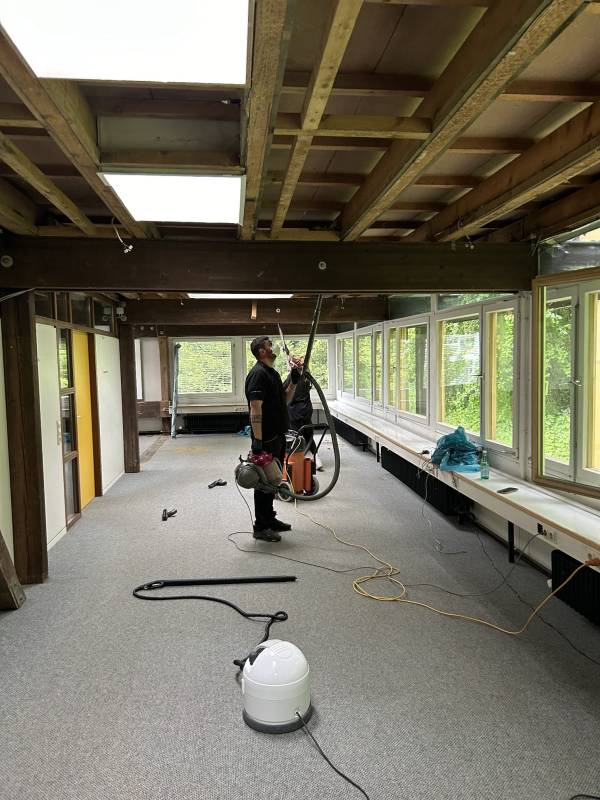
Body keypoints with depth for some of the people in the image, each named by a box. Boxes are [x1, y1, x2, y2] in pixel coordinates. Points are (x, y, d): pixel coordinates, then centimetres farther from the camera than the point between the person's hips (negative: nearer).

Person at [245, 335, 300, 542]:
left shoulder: (273, 373, 14)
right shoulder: (258, 374, -17)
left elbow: (284, 400, 22)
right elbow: (255, 409, -23)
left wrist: (294, 381, 8)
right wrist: (257, 441, -27)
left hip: (277, 436, 10)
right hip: (266, 439, -10)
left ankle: (269, 519, 29)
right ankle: (260, 527, 7)